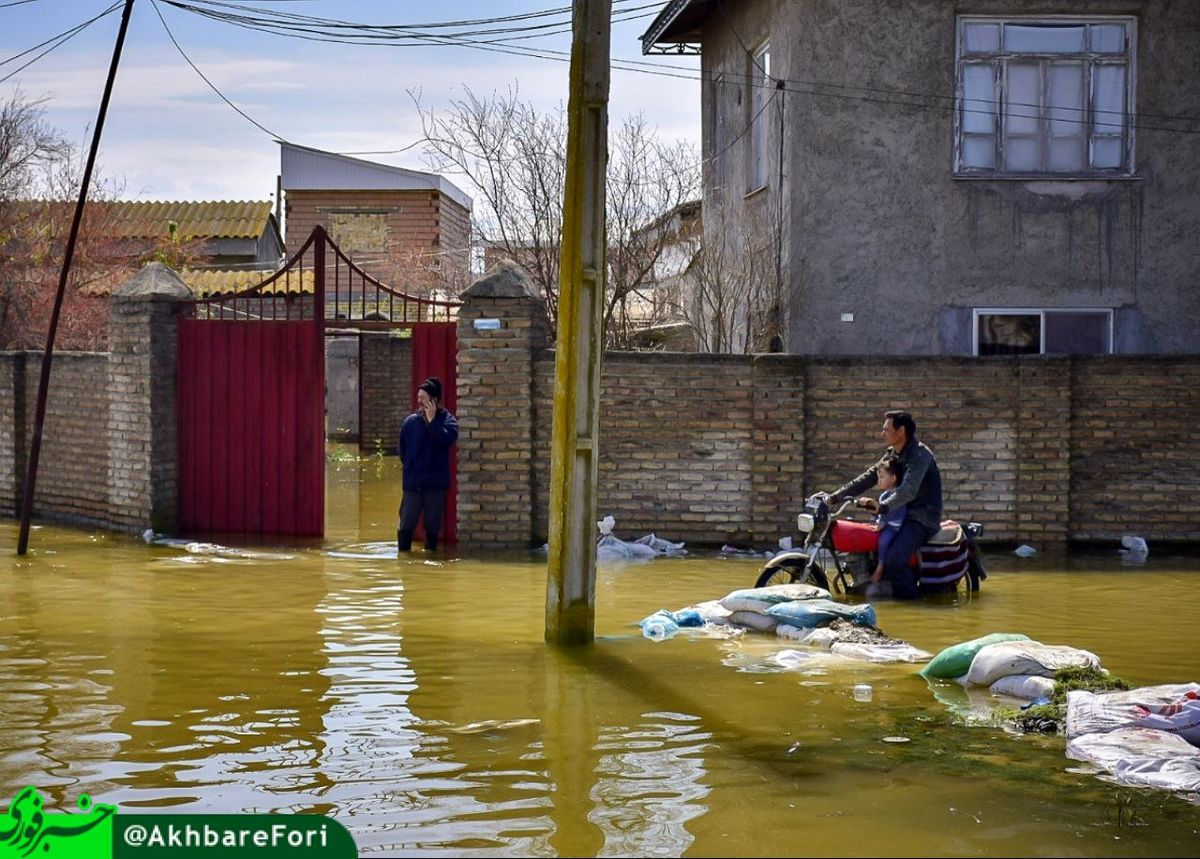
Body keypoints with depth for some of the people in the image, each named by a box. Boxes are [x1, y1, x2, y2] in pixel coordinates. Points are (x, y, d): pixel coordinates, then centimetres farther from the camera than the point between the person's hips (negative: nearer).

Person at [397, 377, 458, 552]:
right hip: (412, 483, 2)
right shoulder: (410, 421, 3)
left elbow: (446, 439, -24)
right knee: (406, 524, 1)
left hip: (435, 484, -2)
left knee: (432, 524, 7)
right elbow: (401, 449, 13)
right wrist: (410, 467, 9)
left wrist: (432, 420, -20)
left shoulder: (447, 420, -4)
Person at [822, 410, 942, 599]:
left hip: (922, 517, -10)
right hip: (902, 513, 10)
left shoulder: (920, 454, -18)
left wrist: (883, 507, -47)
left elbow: (909, 490, -32)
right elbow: (869, 477, 10)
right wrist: (835, 497, 2)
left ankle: (908, 599, -13)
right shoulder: (892, 453, 11)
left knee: (893, 560, -28)